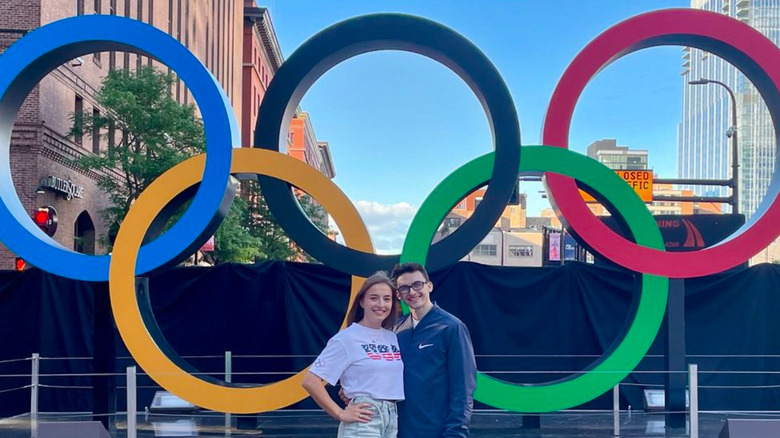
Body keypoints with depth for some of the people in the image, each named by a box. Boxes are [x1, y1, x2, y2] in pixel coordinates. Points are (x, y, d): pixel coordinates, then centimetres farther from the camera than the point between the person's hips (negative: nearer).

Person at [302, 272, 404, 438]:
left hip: (393, 419, 7)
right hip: (363, 421, -6)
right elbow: (310, 381, -11)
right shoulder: (347, 338, -6)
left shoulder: (393, 338, 12)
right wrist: (340, 414, -11)